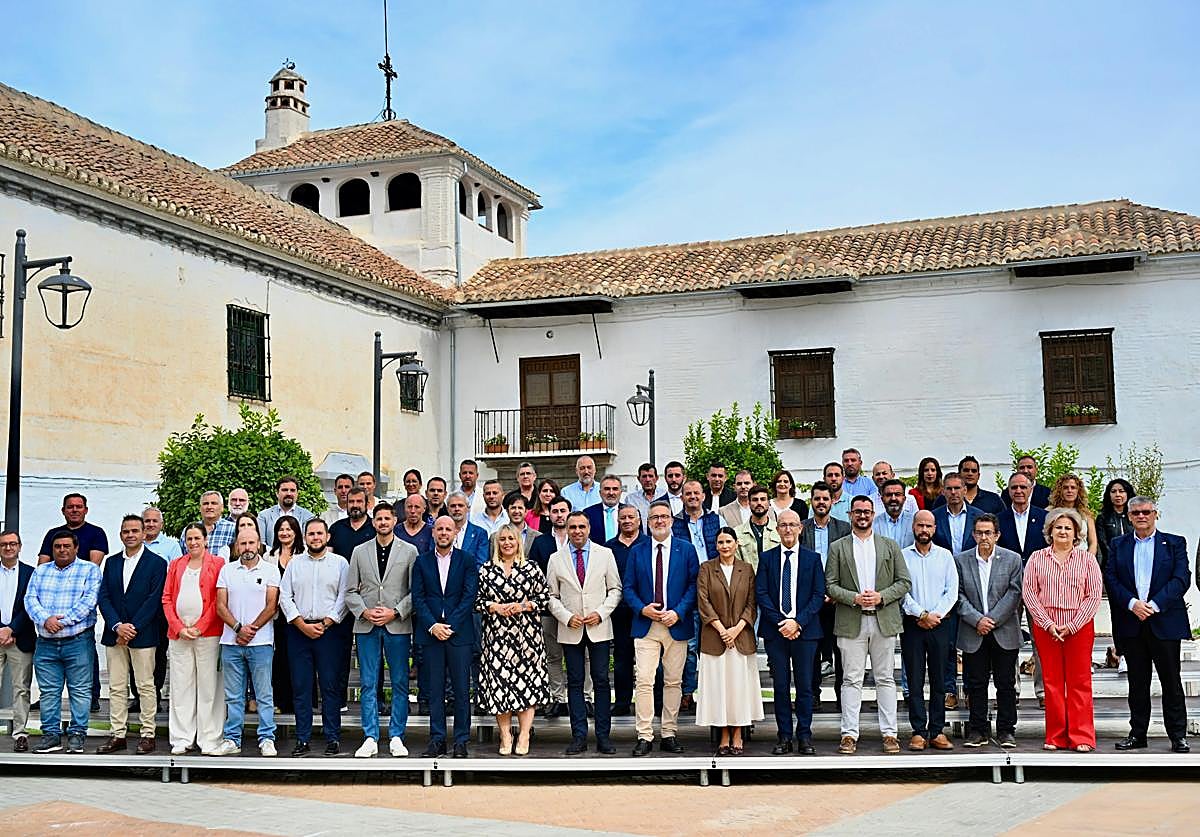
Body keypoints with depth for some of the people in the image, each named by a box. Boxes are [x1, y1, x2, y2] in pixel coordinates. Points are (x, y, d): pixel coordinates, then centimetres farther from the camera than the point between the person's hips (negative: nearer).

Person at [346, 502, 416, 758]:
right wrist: (364, 612, -7)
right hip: (366, 626, 2)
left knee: (400, 683, 2)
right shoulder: (360, 552, 10)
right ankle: (370, 739, 9)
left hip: (397, 625, -1)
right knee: (369, 684, 3)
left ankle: (396, 737, 11)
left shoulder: (409, 551, 4)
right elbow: (350, 590, 9)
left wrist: (394, 612, -11)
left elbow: (415, 591, 0)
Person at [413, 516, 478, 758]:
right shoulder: (422, 562, 9)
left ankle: (461, 741, 7)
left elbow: (469, 597, -3)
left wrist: (450, 626, -11)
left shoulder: (467, 561, 4)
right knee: (435, 690, 4)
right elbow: (418, 598, 3)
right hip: (430, 632, 1)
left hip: (459, 632, -1)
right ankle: (437, 740, 10)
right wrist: (433, 625, -10)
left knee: (462, 690, 0)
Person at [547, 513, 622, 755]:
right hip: (570, 630, 1)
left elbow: (615, 589, 5)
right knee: (575, 683, 3)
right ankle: (579, 737, 8)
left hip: (599, 628, -1)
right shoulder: (556, 559, 5)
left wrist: (601, 613, -8)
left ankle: (603, 737, 5)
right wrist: (567, 617, -8)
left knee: (602, 681, -1)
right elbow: (551, 596, 7)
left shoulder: (605, 554, 4)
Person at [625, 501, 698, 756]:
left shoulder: (686, 550, 5)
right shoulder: (637, 552, 8)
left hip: (677, 625, 0)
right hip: (645, 626, 0)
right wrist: (642, 609, -10)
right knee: (644, 682, -7)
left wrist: (678, 612, -12)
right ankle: (644, 737, -2)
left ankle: (669, 735, 14)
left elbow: (694, 585, 1)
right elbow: (629, 588, 8)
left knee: (673, 682, 6)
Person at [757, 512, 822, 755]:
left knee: (804, 685, 1)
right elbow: (761, 594, 2)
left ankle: (804, 737, 9)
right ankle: (784, 737, 9)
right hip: (775, 630, 1)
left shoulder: (813, 558, 6)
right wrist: (780, 622, -9)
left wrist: (798, 622, -11)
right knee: (780, 686, 3)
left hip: (804, 630, -1)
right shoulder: (767, 558, 7)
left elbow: (818, 595, 1)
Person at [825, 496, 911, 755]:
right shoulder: (838, 548, 7)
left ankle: (889, 733, 10)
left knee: (885, 679, 5)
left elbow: (904, 582, 7)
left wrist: (881, 597, -9)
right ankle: (849, 734, 3)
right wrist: (854, 598, -13)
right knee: (851, 679, 0)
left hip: (884, 621, 1)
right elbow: (830, 586, 3)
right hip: (851, 623, -1)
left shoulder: (889, 546, 10)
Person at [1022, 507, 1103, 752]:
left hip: (1079, 628, -1)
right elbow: (1029, 592, 2)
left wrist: (1072, 626, -9)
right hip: (1045, 628, 1)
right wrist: (1049, 623, -8)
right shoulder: (1037, 558, 7)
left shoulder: (1087, 559, 5)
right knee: (1052, 681, 3)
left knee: (1079, 681, -1)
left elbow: (1094, 595, 0)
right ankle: (1056, 737, 9)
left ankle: (1081, 737, 4)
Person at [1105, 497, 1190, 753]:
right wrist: (1132, 604, -13)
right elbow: (1110, 580, 2)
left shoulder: (1174, 543, 6)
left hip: (1165, 621, -2)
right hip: (1131, 624, 2)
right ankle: (1137, 733, 14)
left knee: (1171, 680, 2)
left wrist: (1154, 605, -14)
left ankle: (1178, 735, 9)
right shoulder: (1118, 546, 11)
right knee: (1137, 681, 8)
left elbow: (1181, 579, -4)